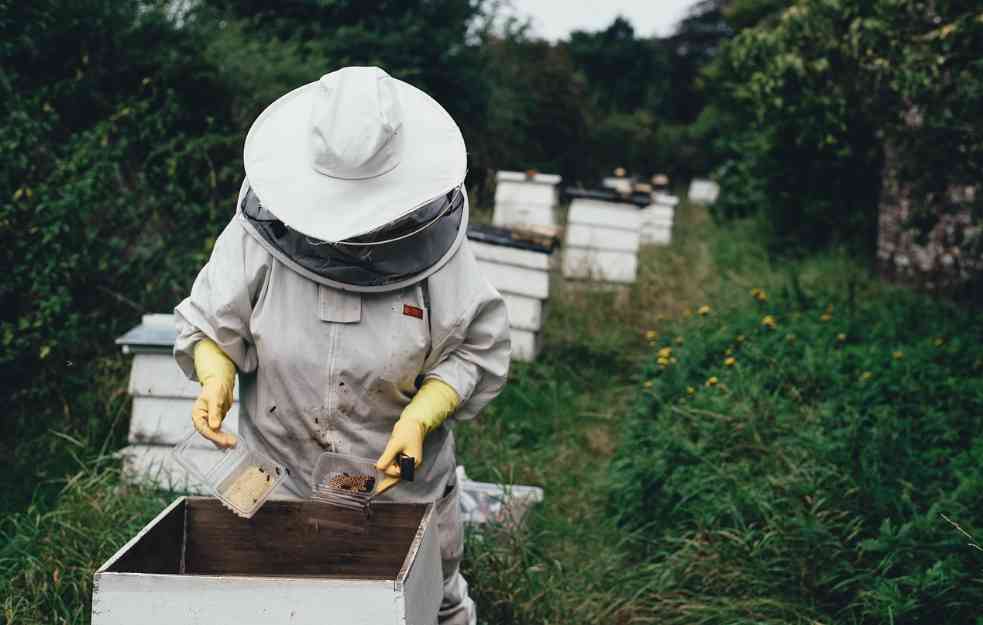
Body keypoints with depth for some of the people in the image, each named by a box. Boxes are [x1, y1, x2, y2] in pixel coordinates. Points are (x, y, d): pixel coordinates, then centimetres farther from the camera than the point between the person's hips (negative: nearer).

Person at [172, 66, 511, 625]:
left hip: (403, 478, 0)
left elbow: (477, 351, -9)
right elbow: (208, 328, -4)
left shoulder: (434, 244, -16)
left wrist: (419, 418, -22)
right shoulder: (258, 232, -15)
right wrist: (217, 379, -24)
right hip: (279, 478, 1)